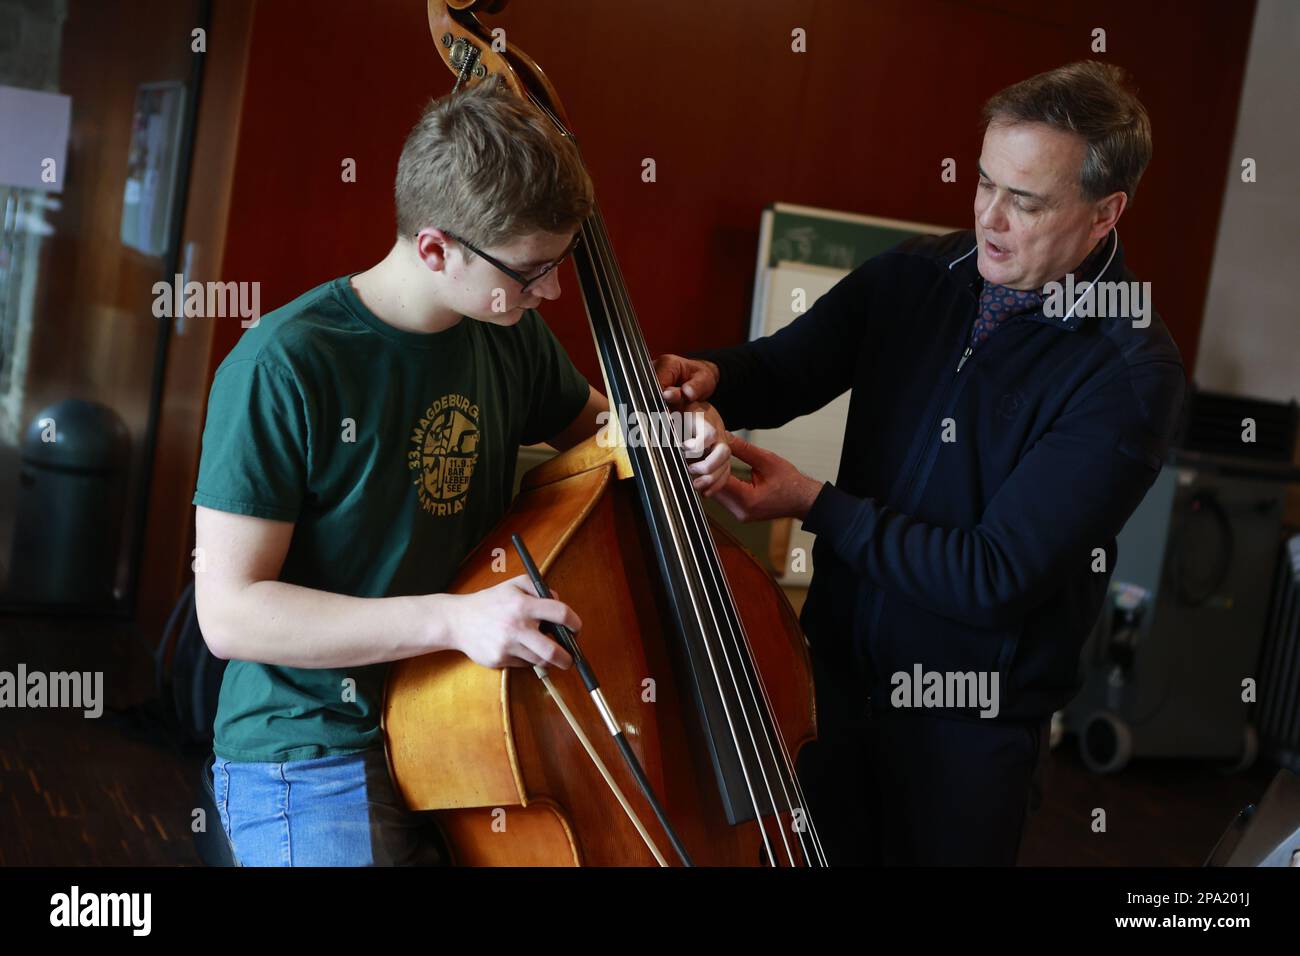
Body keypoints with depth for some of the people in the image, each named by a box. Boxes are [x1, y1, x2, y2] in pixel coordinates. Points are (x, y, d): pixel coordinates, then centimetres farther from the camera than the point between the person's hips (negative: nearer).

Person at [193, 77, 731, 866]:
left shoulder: (514, 336, 1)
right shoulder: (282, 368, -19)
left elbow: (590, 420, 22)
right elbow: (229, 611, -19)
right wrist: (450, 618, -28)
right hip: (314, 760, -5)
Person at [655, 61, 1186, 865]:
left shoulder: (1134, 375, -21)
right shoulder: (917, 274, -5)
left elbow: (997, 576, -24)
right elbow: (782, 369, 0)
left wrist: (817, 506, -23)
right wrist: (708, 380, -22)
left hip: (971, 720, -4)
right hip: (835, 665, 5)